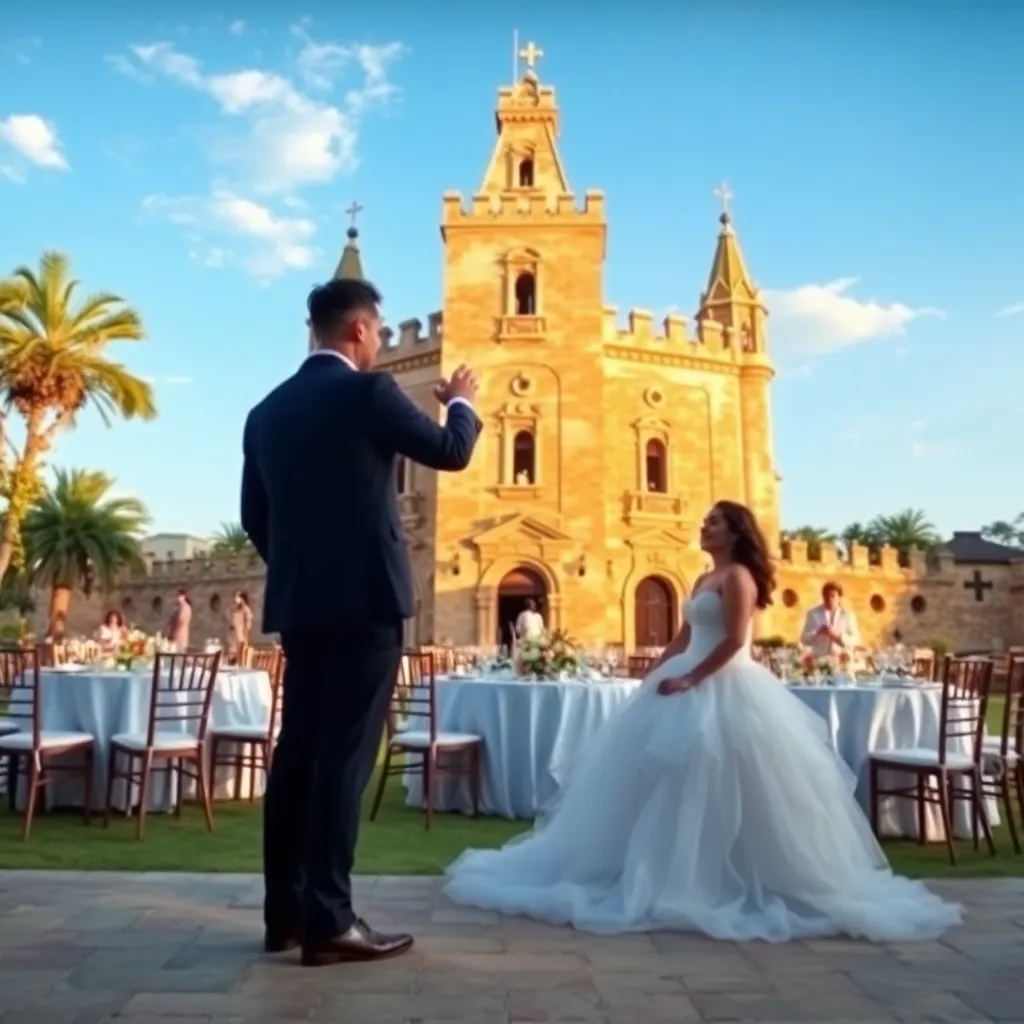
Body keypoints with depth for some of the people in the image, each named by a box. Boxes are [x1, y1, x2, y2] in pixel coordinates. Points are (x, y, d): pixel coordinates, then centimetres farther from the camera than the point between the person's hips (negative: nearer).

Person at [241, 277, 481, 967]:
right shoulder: (367, 391, -8)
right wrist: (462, 403, 19)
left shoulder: (268, 410, 12)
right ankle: (328, 920, 0)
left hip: (298, 601, 7)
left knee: (299, 749, 11)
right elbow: (450, 452, 0)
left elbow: (255, 515, 16)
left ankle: (285, 910, 19)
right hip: (364, 599, -7)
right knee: (345, 754, -5)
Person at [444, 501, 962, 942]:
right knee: (676, 780, 11)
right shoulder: (705, 579, 18)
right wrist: (654, 673, 11)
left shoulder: (738, 576, -10)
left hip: (724, 689, -10)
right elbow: (685, 637, 19)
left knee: (719, 785, -6)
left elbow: (734, 641, -19)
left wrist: (689, 679, -21)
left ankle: (723, 879, 6)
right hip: (694, 684, 10)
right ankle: (681, 870, 21)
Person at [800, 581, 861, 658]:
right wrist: (817, 633, -17)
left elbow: (855, 640, 1)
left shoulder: (848, 615, 6)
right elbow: (804, 639, 1)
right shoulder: (813, 614, 4)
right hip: (819, 661, 0)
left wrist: (838, 637, -15)